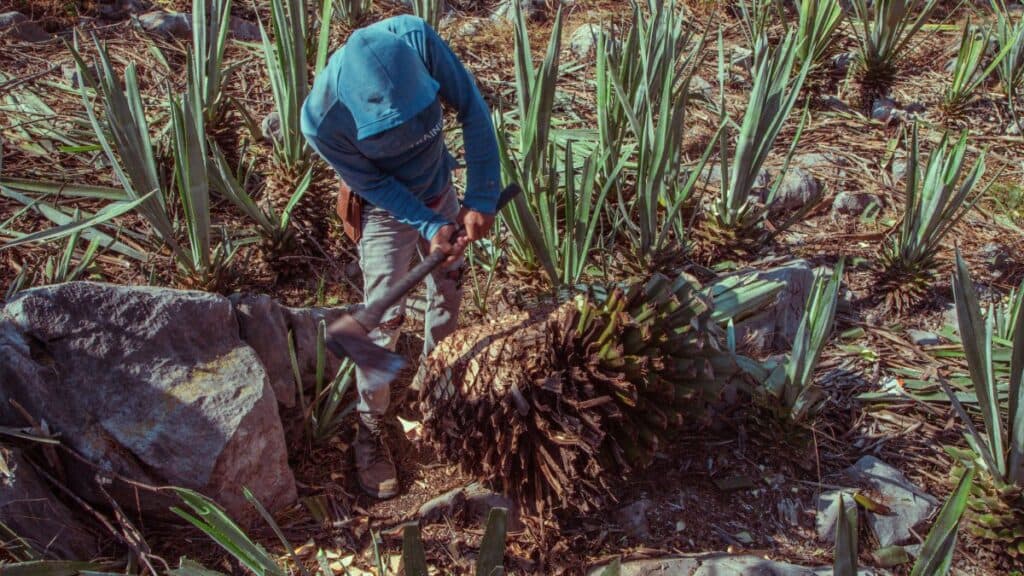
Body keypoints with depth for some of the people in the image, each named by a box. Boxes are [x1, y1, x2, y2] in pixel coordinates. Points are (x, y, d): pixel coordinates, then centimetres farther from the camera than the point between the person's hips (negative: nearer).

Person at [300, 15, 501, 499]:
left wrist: (480, 198, -25)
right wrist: (429, 227, -29)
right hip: (386, 209, -4)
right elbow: (375, 184, -20)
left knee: (449, 291, 17)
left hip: (440, 192, 4)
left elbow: (473, 111, -22)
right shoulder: (322, 120, -36)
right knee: (384, 320, -4)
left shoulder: (415, 38, -33)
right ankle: (370, 428, 17)